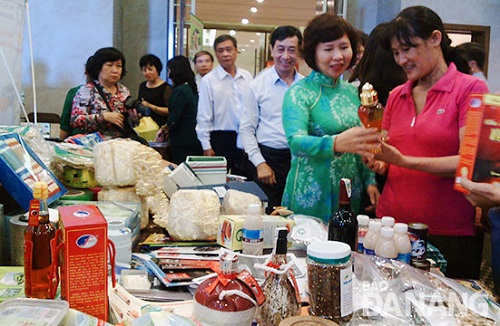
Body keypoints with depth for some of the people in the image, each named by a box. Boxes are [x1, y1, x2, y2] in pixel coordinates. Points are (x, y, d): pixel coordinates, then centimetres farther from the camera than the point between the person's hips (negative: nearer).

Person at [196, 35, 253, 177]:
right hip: (220, 139, -3)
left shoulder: (247, 77, 5)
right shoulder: (208, 80, -5)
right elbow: (203, 117, -5)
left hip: (245, 138, 3)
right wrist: (206, 147, -7)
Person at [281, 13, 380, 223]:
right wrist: (336, 143, -43)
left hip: (350, 195, 6)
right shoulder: (299, 93, -9)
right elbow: (295, 141, -26)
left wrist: (369, 180, 7)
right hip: (311, 196, -5)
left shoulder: (352, 92, 9)